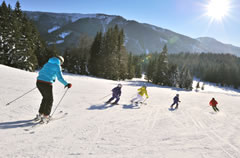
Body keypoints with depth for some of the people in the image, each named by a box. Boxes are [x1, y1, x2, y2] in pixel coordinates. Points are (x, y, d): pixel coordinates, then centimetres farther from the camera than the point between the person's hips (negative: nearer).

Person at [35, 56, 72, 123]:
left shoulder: (47, 63, 19)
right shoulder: (57, 66, -2)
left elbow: (40, 73, 28)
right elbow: (60, 78, -10)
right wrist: (66, 84, 1)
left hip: (39, 82, 7)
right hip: (47, 84, -7)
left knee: (45, 98, 25)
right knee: (50, 100, 13)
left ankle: (40, 114, 29)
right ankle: (45, 117, 16)